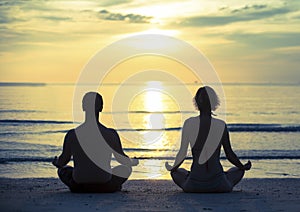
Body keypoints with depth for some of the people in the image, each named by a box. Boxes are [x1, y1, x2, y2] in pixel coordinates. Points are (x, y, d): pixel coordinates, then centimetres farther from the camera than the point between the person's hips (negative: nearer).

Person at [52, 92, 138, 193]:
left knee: (62, 169, 32)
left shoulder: (72, 135, -10)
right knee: (126, 168, 26)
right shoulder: (110, 134, -12)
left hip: (78, 187, 1)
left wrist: (56, 162, 30)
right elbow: (121, 159, 4)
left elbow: (62, 162, 4)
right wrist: (133, 162, 28)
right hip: (105, 187, -1)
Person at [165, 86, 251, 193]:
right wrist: (244, 167, 22)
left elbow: (182, 153, -2)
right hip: (218, 184, -1)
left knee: (176, 172, 33)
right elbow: (230, 155, 3)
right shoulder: (221, 125, -6)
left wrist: (172, 168, 18)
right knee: (239, 170, 29)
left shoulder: (189, 124, -6)